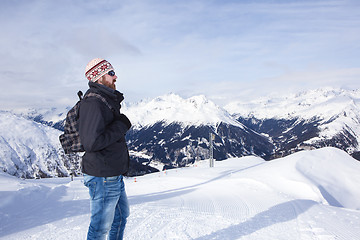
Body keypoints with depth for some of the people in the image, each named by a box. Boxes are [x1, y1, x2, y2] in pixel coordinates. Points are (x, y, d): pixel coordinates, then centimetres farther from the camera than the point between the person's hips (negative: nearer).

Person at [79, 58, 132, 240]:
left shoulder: (108, 100, 13)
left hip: (114, 174, 10)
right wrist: (120, 126, -18)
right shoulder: (93, 103, -19)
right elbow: (91, 143, -26)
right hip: (103, 178, -10)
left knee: (122, 215, 25)